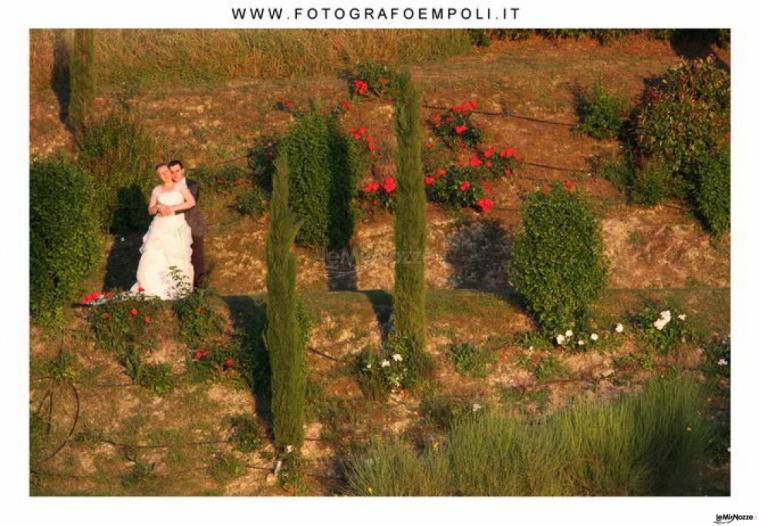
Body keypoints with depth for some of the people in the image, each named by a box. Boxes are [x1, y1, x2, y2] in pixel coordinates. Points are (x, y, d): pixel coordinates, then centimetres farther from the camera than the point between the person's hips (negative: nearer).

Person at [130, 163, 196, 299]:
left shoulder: (180, 187, 5)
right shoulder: (157, 190, 14)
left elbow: (192, 202, -7)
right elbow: (150, 210, 13)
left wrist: (173, 208, -14)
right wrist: (158, 206, -9)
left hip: (177, 228, -2)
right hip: (160, 228, 2)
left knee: (175, 258, -9)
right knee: (153, 257, -10)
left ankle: (176, 290, -10)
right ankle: (148, 290, -14)